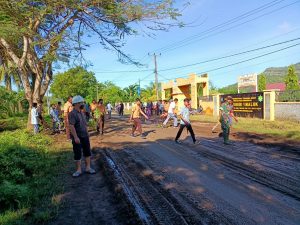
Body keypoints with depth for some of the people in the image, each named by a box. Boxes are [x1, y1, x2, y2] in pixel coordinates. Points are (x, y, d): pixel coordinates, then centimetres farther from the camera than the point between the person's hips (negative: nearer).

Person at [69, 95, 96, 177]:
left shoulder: (82, 113, 10)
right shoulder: (72, 114, -16)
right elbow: (71, 126, -23)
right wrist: (75, 137, -26)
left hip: (85, 136, 8)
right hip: (77, 137, -7)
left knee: (87, 152, 11)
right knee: (77, 154, 4)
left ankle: (88, 168, 23)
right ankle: (78, 170, 16)